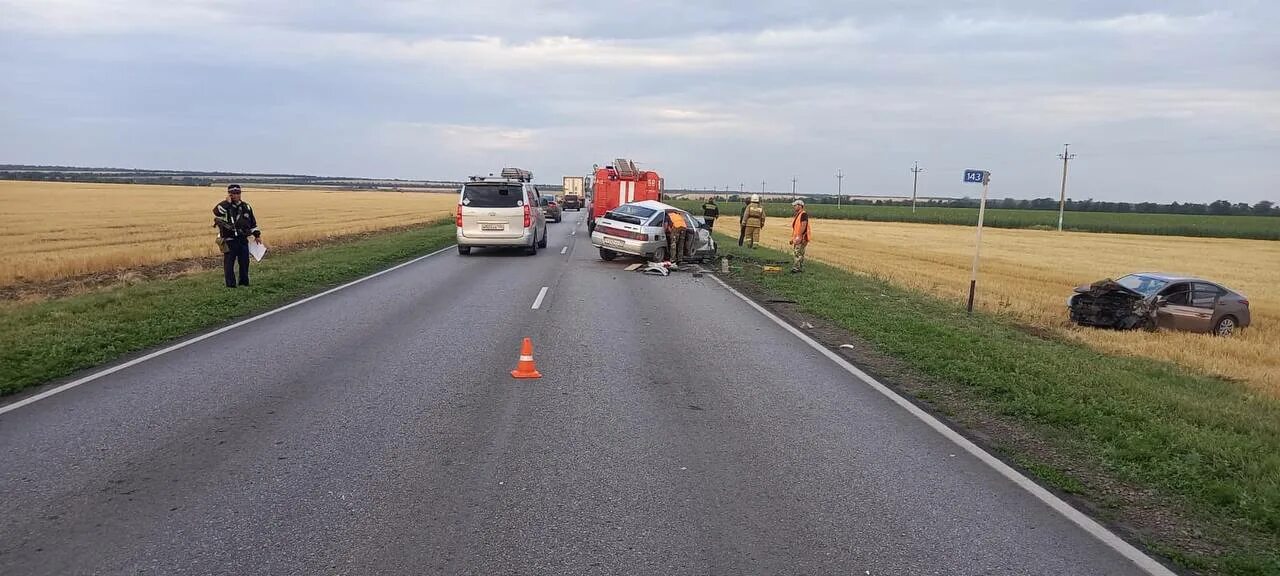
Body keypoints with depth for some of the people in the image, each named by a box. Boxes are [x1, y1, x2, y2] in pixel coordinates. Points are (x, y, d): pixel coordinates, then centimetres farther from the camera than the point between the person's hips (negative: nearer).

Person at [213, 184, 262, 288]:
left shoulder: (246, 207, 10)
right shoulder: (225, 206, -4)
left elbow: (252, 222, 19)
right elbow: (216, 211, -27)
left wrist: (257, 235, 16)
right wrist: (227, 202, -21)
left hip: (243, 240, 4)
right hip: (229, 240, -4)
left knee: (244, 261, 11)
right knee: (229, 263, -2)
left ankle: (244, 282, 24)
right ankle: (230, 284, 5)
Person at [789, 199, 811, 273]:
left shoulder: (803, 214, -13)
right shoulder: (797, 215, 19)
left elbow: (804, 226, -21)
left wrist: (799, 236, -26)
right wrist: (793, 238, 21)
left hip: (801, 239, -10)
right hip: (796, 238, 10)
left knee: (798, 254, -11)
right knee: (794, 254, 12)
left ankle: (796, 269, -9)